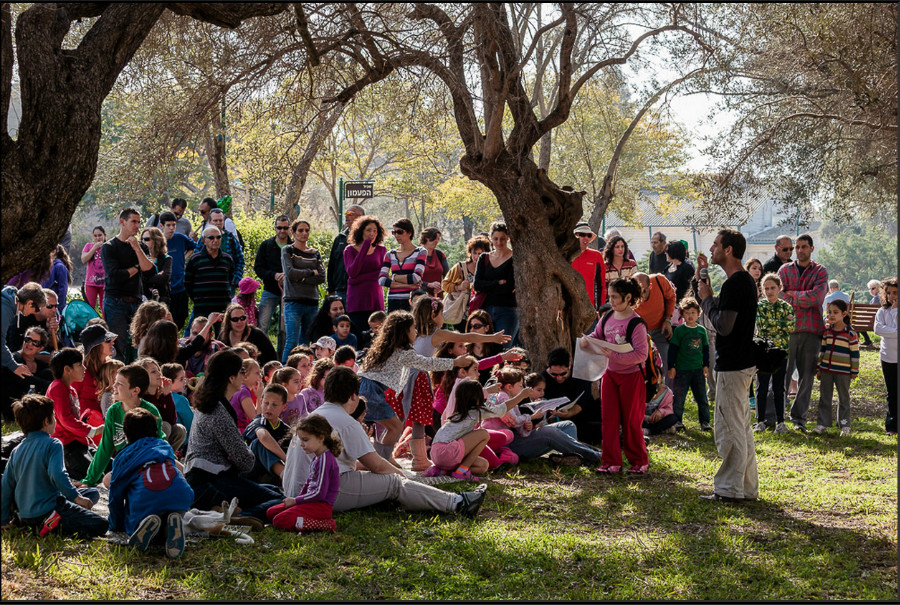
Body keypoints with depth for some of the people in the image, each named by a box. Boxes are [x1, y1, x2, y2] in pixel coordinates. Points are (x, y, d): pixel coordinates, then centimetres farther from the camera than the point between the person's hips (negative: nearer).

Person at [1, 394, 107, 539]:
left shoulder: (16, 451, 10)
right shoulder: (52, 445, -10)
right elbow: (57, 475, -24)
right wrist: (77, 498, -16)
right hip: (47, 507, -8)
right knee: (101, 525, -7)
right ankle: (56, 526, -19)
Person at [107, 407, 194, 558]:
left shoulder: (122, 456, 28)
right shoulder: (165, 446, 36)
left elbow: (116, 492, 27)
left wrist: (116, 526, 37)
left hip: (145, 497, -2)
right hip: (180, 494, 2)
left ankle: (147, 523, -15)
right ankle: (173, 523, -9)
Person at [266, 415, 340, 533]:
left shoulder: (326, 459, -18)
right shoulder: (316, 458, 14)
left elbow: (319, 493, -22)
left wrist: (295, 501, -12)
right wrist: (297, 498, 7)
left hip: (322, 505, -10)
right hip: (312, 501, 10)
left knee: (280, 520, -25)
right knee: (271, 513, 11)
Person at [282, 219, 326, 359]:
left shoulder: (315, 253, 16)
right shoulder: (287, 250, 6)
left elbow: (322, 277, 3)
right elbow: (290, 273, -10)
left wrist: (302, 278, -8)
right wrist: (311, 272, -3)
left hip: (312, 302, 4)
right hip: (293, 301, -4)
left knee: (305, 342, 4)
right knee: (291, 341, -12)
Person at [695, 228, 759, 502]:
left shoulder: (734, 284, -19)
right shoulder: (746, 280, 13)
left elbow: (723, 325, -24)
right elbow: (725, 316, 18)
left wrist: (707, 298, -10)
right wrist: (703, 281, 14)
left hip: (732, 366, -11)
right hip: (743, 363, 11)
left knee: (729, 429, -4)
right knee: (741, 428, 16)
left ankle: (729, 489, 1)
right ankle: (747, 487, 22)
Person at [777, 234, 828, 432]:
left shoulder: (820, 271, 9)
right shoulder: (785, 269, 11)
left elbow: (817, 296, -7)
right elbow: (778, 295, -3)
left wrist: (793, 295, -5)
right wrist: (805, 300, -11)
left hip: (812, 328, 0)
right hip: (788, 327, 0)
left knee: (807, 375, 1)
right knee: (783, 372, -4)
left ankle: (799, 417, 8)